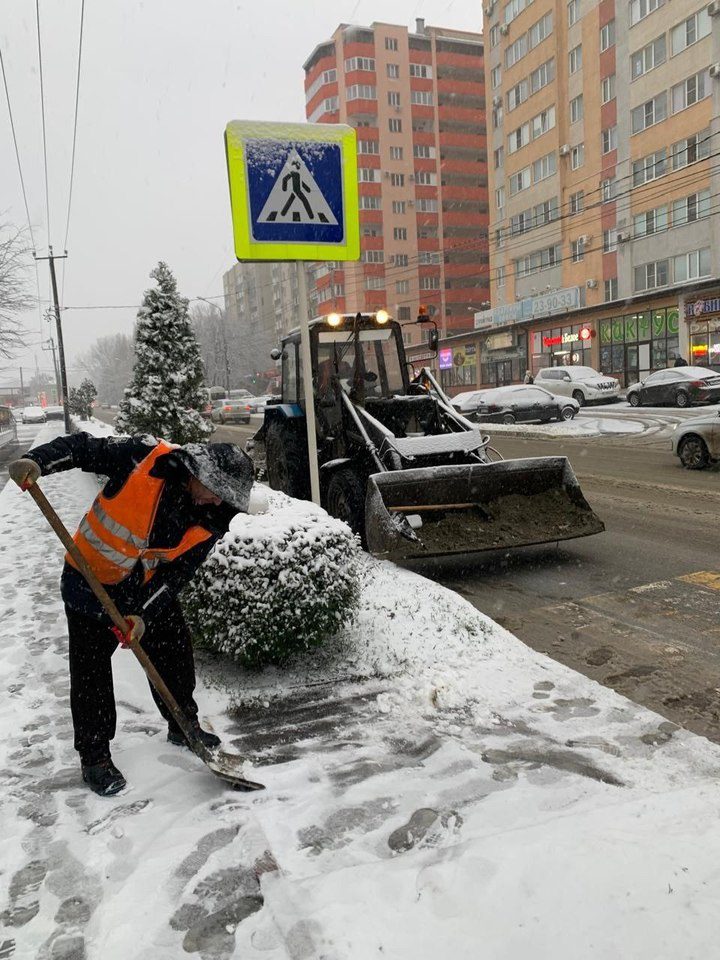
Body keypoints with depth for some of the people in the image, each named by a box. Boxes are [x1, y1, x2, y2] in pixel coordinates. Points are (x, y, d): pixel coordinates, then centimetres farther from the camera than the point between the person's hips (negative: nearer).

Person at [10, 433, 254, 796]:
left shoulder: (211, 519, -15)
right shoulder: (145, 457, -26)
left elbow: (175, 574, -14)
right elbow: (82, 447, -17)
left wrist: (145, 615, -25)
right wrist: (37, 462, -34)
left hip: (151, 587, 4)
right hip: (91, 579, -4)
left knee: (175, 652, 11)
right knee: (90, 669, 0)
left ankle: (184, 725, 34)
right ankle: (94, 755, 16)